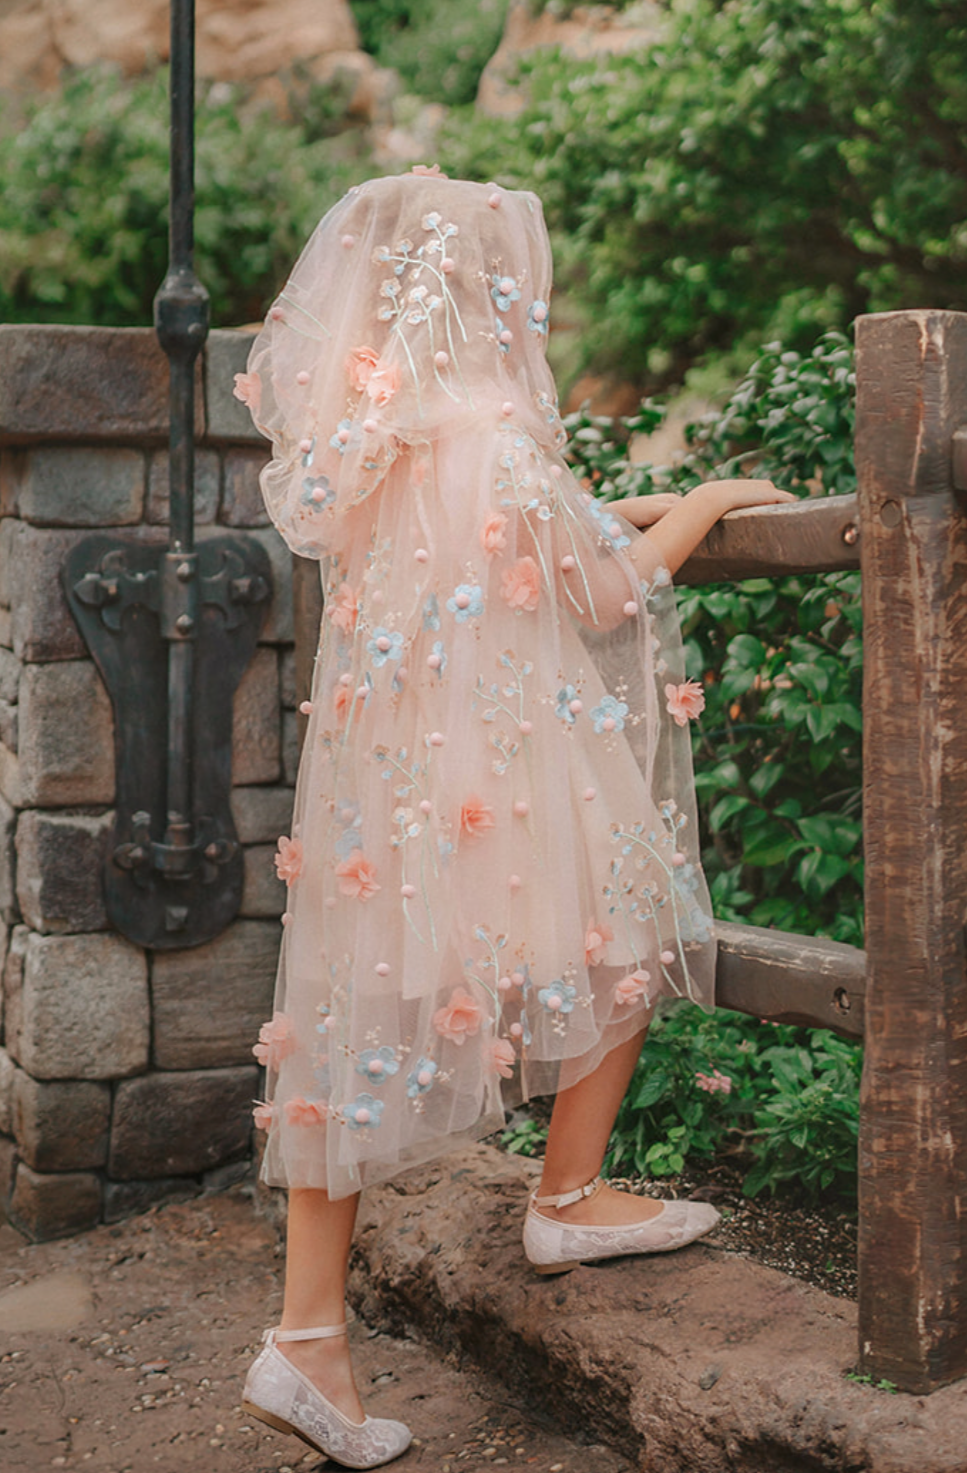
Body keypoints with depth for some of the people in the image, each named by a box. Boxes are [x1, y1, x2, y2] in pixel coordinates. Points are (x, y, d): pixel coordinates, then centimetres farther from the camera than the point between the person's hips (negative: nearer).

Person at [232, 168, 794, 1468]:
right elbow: (608, 591, -5)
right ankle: (569, 1201, 29)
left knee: (357, 1019, 7)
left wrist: (641, 507, 27)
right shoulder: (492, 442, -17)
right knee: (628, 935, 17)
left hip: (374, 765, 8)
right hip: (499, 775, -7)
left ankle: (307, 1333, 8)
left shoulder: (363, 441, 7)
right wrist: (703, 505, 11)